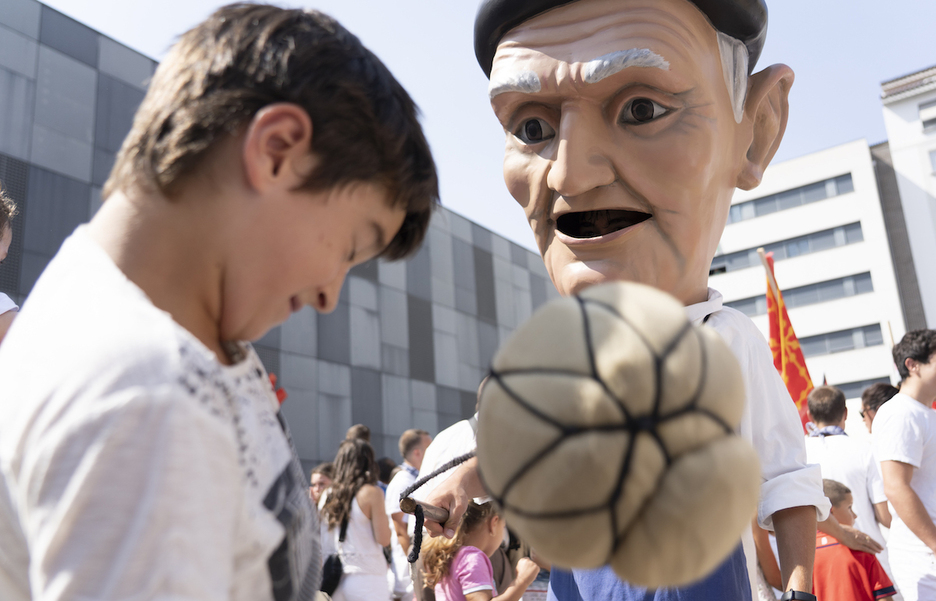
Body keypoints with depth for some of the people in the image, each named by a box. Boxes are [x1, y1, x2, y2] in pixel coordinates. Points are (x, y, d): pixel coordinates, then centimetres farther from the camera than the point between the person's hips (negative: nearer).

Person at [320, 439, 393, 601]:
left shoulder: (327, 496, 6)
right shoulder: (371, 493, -8)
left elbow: (323, 544, 11)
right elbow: (384, 539, -9)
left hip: (334, 580, 5)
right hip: (366, 577, -5)